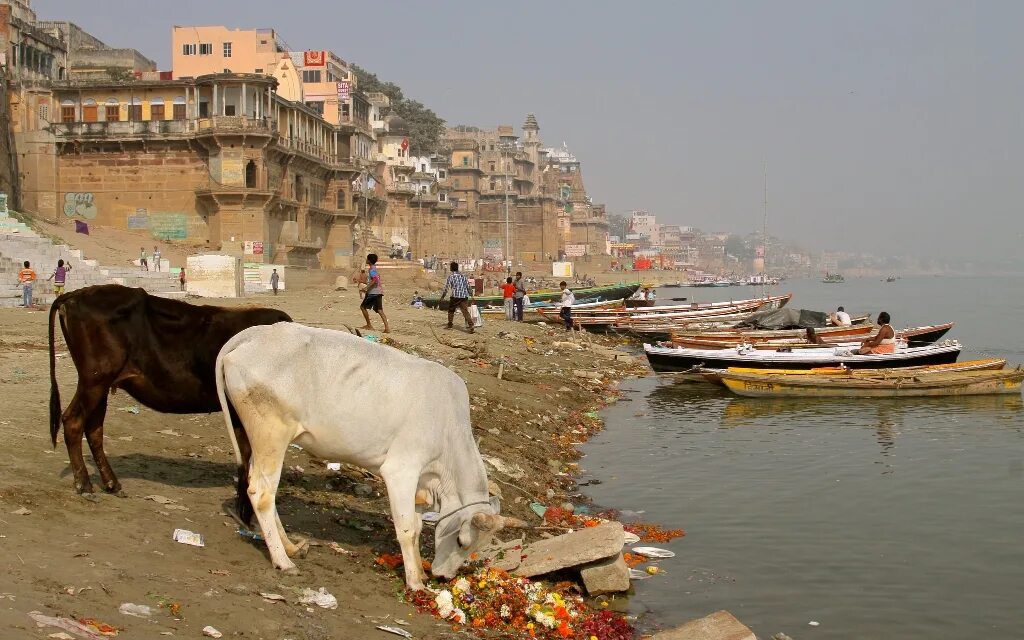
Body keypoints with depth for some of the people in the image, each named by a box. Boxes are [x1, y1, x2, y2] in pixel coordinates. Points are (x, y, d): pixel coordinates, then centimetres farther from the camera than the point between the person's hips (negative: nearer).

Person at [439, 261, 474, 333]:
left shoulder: (451, 276, -1)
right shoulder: (462, 276, 12)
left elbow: (446, 287, -3)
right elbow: (468, 286, 12)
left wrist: (442, 298, 3)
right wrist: (471, 295, 22)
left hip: (455, 297, -3)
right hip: (464, 297, 3)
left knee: (451, 310, 19)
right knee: (465, 311, -5)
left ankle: (450, 325, 28)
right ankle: (470, 325, -22)